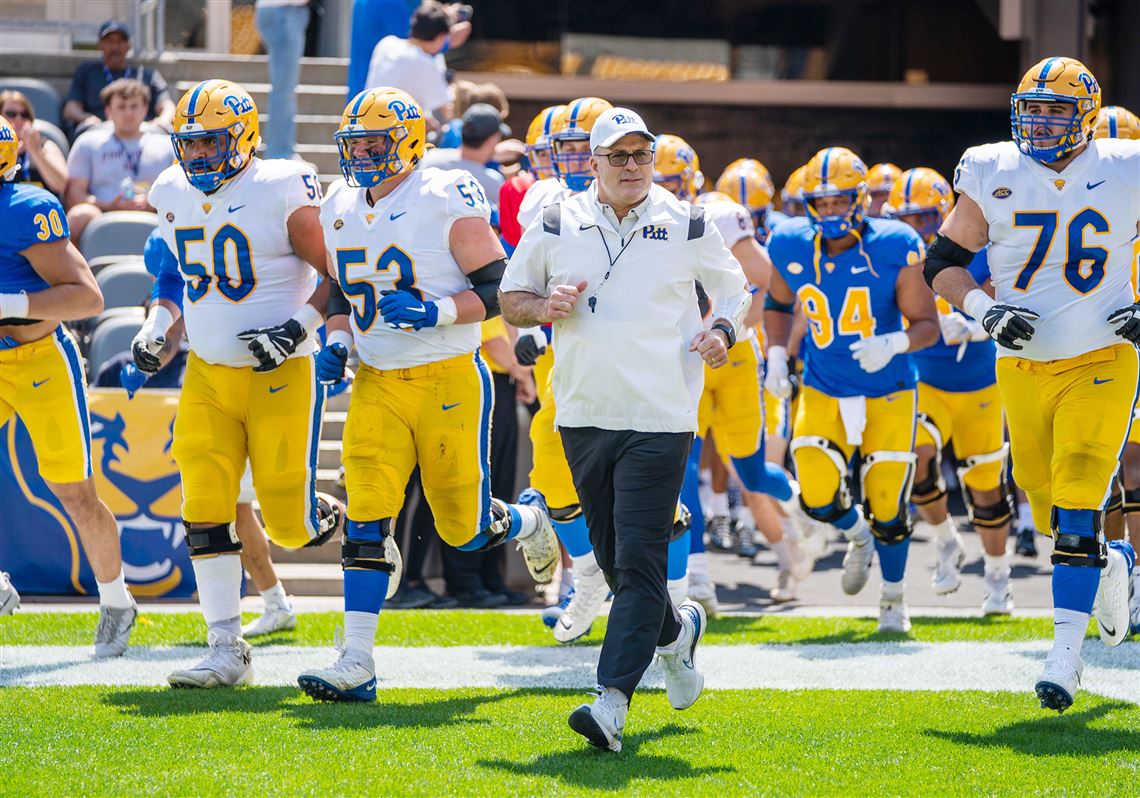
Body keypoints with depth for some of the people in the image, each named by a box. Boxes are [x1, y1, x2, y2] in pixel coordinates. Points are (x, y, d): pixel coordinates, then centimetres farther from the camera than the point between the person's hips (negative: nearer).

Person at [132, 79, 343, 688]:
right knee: (204, 515, -4)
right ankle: (226, 651, 3)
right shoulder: (175, 195, 6)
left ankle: (334, 518, 33)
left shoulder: (282, 193, -14)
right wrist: (156, 327, 7)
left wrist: (298, 326, -20)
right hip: (207, 375, 5)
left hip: (280, 375, -5)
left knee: (289, 523, -4)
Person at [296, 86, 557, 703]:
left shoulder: (447, 200, -12)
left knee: (465, 528, 5)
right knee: (366, 517, -9)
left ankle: (530, 521, 40)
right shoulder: (342, 210, 9)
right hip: (377, 385, 5)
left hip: (449, 380, -5)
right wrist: (337, 341, 5)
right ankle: (356, 662, -9)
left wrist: (434, 312, -25)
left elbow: (498, 288, -11)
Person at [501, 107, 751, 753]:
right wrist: (545, 307, -10)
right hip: (584, 415, 3)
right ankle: (677, 632, 43)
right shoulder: (557, 226, 5)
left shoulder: (686, 226, 2)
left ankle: (613, 702, -15)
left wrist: (723, 330, -7)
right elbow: (512, 299, 12)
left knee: (639, 561, -11)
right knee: (613, 557, 13)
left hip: (660, 416, -3)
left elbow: (735, 289, 13)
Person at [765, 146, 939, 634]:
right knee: (818, 497, -13)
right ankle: (857, 535, 24)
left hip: (887, 395, -2)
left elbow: (927, 324, -12)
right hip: (823, 392, 2)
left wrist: (893, 345, -32)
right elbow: (778, 304, 14)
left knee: (887, 509, -1)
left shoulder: (894, 250, -17)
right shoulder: (791, 248, -7)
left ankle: (894, 599, 26)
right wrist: (775, 356, -1)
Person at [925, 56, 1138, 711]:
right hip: (1024, 367, 3)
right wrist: (985, 308, -12)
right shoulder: (993, 175, -1)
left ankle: (1066, 654, -11)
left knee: (1076, 514, -15)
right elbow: (943, 264, 5)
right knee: (1054, 517, 9)